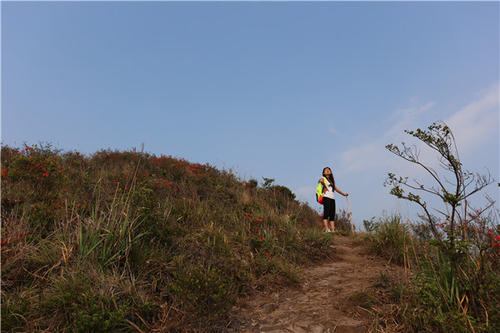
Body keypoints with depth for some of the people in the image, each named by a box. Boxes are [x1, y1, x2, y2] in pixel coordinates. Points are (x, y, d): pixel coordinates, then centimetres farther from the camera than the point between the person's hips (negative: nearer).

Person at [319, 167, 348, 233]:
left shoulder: (331, 180, 27)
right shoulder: (323, 178, 4)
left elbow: (335, 188, 33)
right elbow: (321, 181, -21)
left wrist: (343, 194, 35)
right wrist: (325, 187, -13)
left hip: (332, 198, 7)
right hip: (326, 197, -7)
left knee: (332, 215, 1)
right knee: (326, 213, -14)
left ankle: (333, 230, -1)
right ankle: (327, 229, -18)